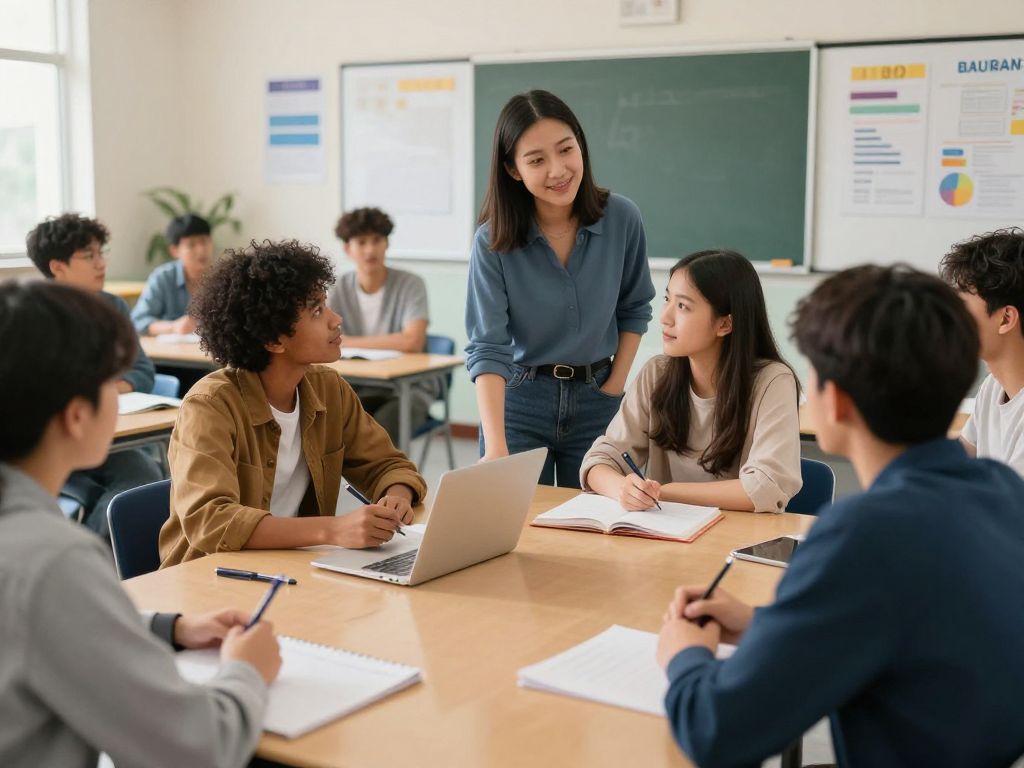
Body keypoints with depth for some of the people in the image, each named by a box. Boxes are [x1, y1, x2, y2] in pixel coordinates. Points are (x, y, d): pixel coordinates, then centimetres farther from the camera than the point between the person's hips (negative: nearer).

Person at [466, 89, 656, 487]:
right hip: (518, 399, -2)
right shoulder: (492, 242, -14)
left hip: (597, 399, 2)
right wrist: (496, 446, -31)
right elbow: (487, 347, -20)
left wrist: (616, 384, -1)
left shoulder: (622, 219, -8)